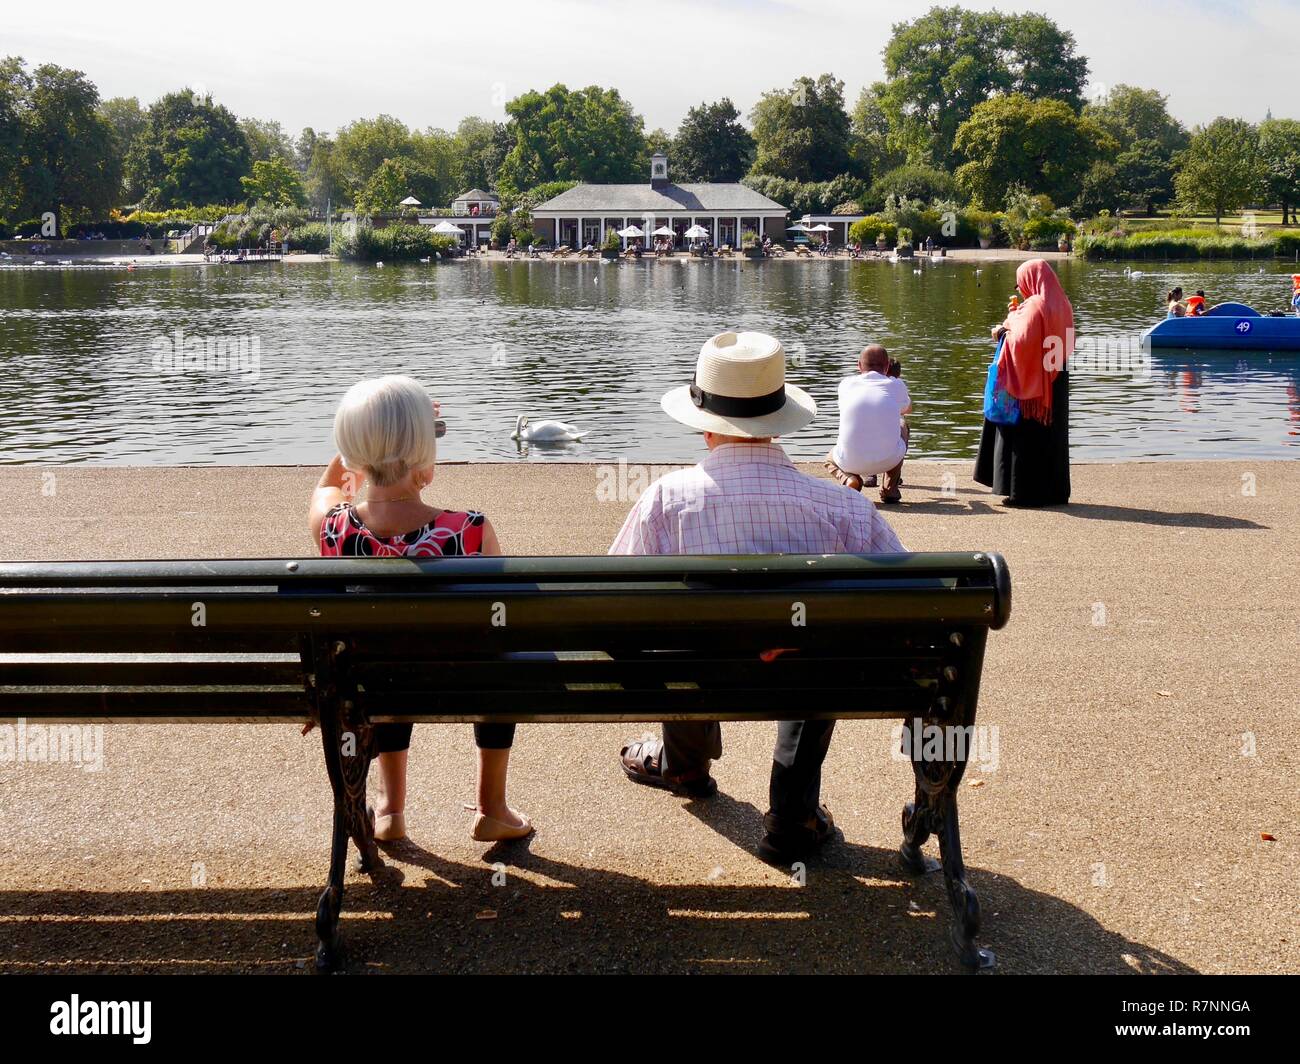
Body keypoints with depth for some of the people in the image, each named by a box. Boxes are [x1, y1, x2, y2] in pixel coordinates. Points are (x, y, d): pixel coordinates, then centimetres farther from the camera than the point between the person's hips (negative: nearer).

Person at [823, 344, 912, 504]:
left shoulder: (846, 384, 9)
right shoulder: (896, 385, 6)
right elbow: (908, 409, 31)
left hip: (850, 462, 1)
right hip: (889, 460, -1)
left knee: (830, 458, 38)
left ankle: (848, 479, 2)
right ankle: (891, 487, 21)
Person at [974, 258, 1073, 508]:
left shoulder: (1034, 306, -16)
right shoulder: (1062, 305, 9)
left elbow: (1021, 341, -24)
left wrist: (1003, 333, -5)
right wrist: (1015, 320, 11)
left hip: (1032, 383, -8)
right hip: (1056, 382, 8)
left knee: (1027, 435, -2)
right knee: (1052, 433, 12)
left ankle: (1026, 491, -1)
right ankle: (1055, 491, 17)